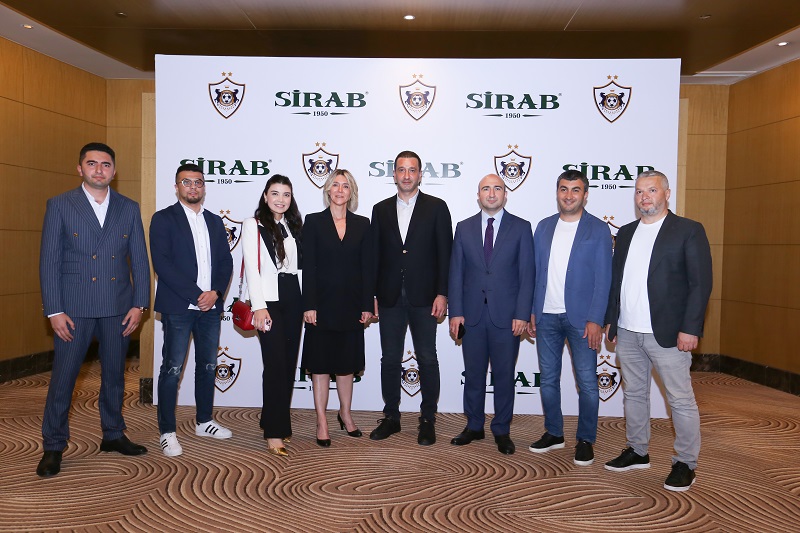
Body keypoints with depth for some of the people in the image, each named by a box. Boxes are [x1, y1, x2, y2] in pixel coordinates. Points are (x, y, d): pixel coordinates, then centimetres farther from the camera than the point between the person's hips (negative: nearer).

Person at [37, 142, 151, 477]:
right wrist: (54, 311, -9)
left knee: (114, 374, 13)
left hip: (118, 308, 3)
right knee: (63, 377, 3)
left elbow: (140, 259, 6)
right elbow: (49, 261, -3)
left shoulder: (129, 208, 7)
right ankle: (53, 447, 18)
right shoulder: (59, 205, 0)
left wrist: (139, 304, -1)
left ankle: (113, 435, 28)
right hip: (74, 307, -2)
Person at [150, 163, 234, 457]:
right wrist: (196, 295, -16)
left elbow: (226, 262, 10)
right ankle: (167, 432, 9)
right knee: (172, 369, -1)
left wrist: (215, 292, -8)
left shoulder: (215, 222, 14)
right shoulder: (163, 219, -1)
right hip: (178, 307, -5)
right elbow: (162, 263, -11)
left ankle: (204, 422, 27)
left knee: (208, 366, 13)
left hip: (211, 305, 5)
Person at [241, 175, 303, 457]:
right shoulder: (253, 225, -1)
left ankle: (278, 421, 21)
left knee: (289, 362, 7)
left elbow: (301, 264, 14)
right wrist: (259, 306, -15)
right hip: (268, 299, -5)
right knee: (275, 364, -9)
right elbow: (252, 268, -8)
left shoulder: (294, 226, 16)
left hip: (292, 298, 6)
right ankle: (274, 433, -2)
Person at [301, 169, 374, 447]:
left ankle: (345, 413, 31)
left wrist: (367, 305, -1)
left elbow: (367, 267, 4)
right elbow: (308, 266, -5)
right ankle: (321, 422, 16)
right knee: (320, 364, 5)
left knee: (347, 363, 14)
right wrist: (308, 306, -11)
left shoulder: (362, 224, 6)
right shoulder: (313, 221, 0)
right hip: (323, 302, -2)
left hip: (351, 304, 2)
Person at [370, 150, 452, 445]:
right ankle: (391, 417, 24)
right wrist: (371, 295, 3)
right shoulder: (381, 209, 10)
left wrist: (442, 294, -9)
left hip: (424, 297, -2)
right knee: (390, 359, 10)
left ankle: (427, 419, 18)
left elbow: (445, 253, -2)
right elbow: (375, 255, 8)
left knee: (427, 360, 5)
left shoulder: (436, 207, 2)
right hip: (390, 297, 3)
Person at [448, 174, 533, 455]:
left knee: (504, 376, 7)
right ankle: (474, 426, 27)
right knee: (473, 374, 11)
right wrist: (455, 312, -2)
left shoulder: (521, 228, 2)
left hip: (506, 315, -2)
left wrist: (522, 314, -9)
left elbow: (526, 274, -2)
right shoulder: (464, 228, 8)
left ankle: (502, 431, 22)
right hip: (472, 314, 2)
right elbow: (456, 272, 5)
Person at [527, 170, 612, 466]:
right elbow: (535, 271, 10)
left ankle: (585, 440, 17)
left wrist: (595, 320, -12)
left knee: (586, 382, 2)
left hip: (581, 318, -4)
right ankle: (553, 433, 26)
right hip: (546, 316, 4)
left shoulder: (598, 229, -1)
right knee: (548, 378, 11)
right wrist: (531, 311, 5)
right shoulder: (544, 227, 10)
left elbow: (602, 278, -6)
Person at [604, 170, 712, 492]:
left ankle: (686, 463, 17)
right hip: (627, 333, 6)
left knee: (681, 400, 3)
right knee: (633, 393, 15)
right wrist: (610, 320, 11)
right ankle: (637, 452, 29)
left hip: (667, 333, -5)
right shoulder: (626, 233, 13)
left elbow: (701, 283, -8)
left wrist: (690, 328, -14)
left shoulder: (689, 231, -4)